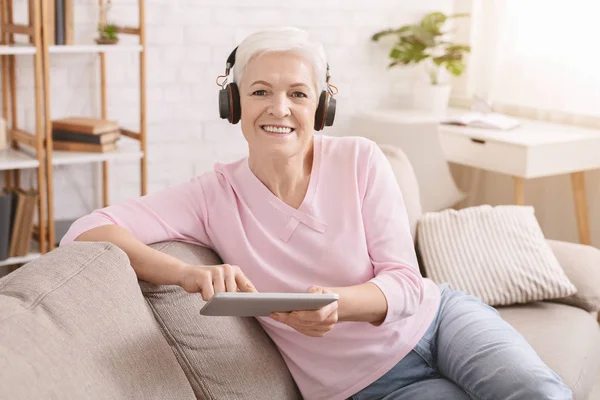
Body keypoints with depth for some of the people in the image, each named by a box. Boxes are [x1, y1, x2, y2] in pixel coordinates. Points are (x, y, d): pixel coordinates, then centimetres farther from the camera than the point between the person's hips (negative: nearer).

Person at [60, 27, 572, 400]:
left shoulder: (358, 160, -7)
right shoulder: (216, 197, -9)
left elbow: (406, 284, -9)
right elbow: (84, 231, -17)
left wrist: (338, 304, -32)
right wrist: (192, 274, -34)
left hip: (442, 319, 2)